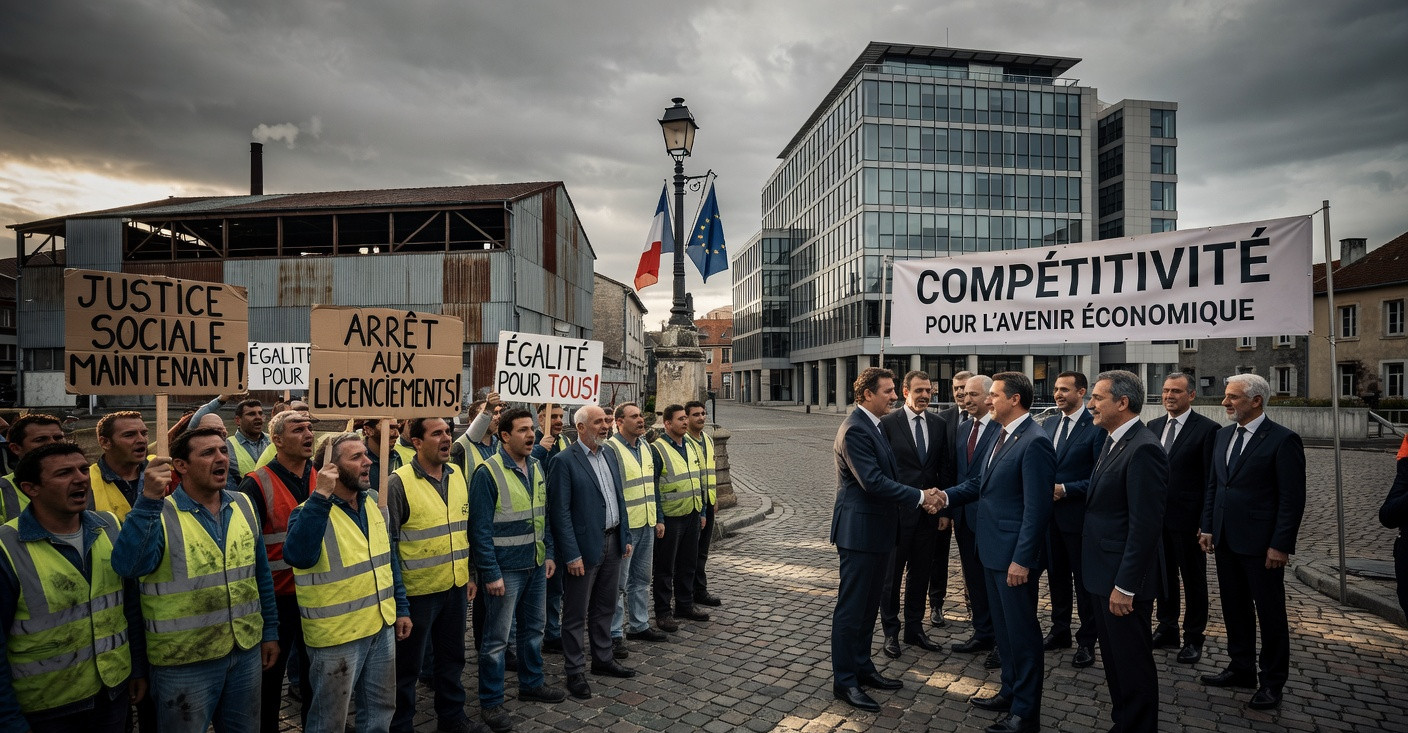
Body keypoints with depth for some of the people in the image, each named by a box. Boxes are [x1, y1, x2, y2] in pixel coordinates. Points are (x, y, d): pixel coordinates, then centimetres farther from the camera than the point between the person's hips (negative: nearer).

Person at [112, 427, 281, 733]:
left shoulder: (244, 505, 2)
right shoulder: (160, 515, -13)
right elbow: (127, 566, -31)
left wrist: (270, 631, 11)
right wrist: (149, 499, -38)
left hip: (247, 650, 5)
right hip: (185, 661, -4)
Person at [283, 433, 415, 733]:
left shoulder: (372, 503, 4)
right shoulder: (311, 511, -17)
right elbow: (297, 556, -38)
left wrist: (401, 607, 12)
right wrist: (320, 496, -39)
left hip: (382, 626, 6)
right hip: (336, 635, -6)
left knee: (381, 707, 20)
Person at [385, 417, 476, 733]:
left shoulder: (458, 475, 3)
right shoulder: (398, 483, -15)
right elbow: (387, 542, -11)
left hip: (455, 586, 6)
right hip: (417, 590, -5)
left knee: (452, 657, 19)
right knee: (407, 664, 11)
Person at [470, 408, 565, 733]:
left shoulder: (536, 467, 5)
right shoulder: (488, 472, -16)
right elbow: (480, 528, -16)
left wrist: (549, 553, 9)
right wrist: (491, 573, -17)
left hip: (535, 566, 7)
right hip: (505, 570, -7)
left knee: (533, 629, 19)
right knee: (497, 638, 4)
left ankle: (531, 683, 37)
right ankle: (491, 703, 18)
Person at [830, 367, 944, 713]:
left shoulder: (874, 426, 12)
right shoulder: (855, 430, -20)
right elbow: (873, 482, -26)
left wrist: (922, 496, 1)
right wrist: (920, 496, -19)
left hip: (877, 529, 10)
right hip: (859, 531, -10)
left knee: (869, 605, 19)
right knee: (851, 607, 0)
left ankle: (862, 667, 32)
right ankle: (844, 681, 11)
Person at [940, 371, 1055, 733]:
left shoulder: (1034, 442, -20)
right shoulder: (1004, 436, 10)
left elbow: (1037, 508, -22)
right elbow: (983, 482, 16)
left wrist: (1022, 559, -22)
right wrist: (948, 495, 0)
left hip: (1014, 556, -9)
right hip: (993, 551, 9)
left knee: (1022, 633, 5)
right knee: (1003, 628, 21)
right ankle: (1010, 692, 37)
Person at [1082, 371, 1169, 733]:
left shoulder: (1143, 449, -21)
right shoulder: (1112, 441, 9)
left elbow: (1145, 525, -23)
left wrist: (1125, 586, -21)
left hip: (1123, 580, -9)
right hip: (1101, 574, 9)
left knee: (1132, 663, 6)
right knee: (1114, 658, 21)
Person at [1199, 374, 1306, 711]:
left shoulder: (1283, 440, -12)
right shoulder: (1223, 435, 9)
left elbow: (1292, 499, -14)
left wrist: (1280, 545, -16)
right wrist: (1208, 528, 10)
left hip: (1261, 545, -7)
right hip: (1226, 542, 7)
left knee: (1270, 614, 7)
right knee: (1235, 608, 16)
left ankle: (1272, 681, 21)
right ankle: (1241, 669, 30)